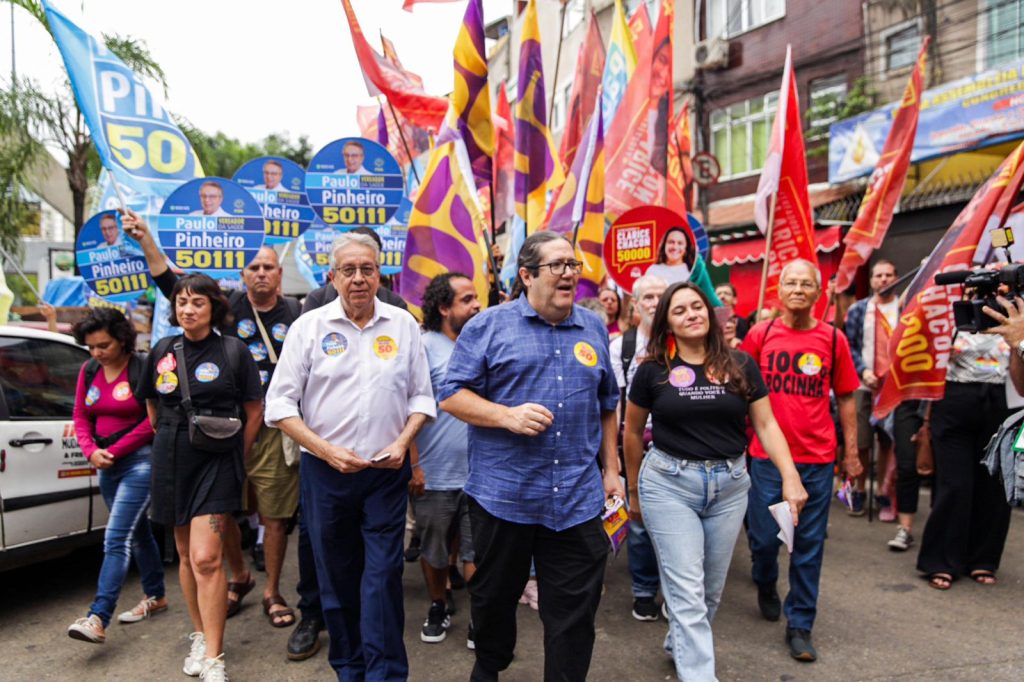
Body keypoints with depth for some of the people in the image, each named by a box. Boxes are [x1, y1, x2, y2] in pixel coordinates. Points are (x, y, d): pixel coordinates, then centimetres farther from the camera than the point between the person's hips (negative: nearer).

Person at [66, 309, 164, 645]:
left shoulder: (142, 370, -12)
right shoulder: (88, 371, 8)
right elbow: (81, 417, 11)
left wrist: (115, 451, -12)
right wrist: (91, 451, -5)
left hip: (140, 461, -7)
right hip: (108, 465, 7)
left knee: (116, 538, -12)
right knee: (137, 532, 18)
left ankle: (98, 619, -12)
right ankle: (155, 597, 32)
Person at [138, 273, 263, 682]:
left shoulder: (233, 351, -6)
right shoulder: (162, 352, 6)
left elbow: (254, 411, -1)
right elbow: (152, 406, 20)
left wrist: (238, 456, 4)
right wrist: (170, 442, 18)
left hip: (216, 461, -5)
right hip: (171, 462, 5)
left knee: (205, 558, -12)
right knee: (186, 555, 14)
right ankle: (201, 635, 31)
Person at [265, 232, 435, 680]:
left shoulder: (403, 324, 1)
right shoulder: (309, 326, -3)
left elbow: (421, 396, 7)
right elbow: (280, 403, -4)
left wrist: (403, 443, -9)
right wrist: (327, 450, -13)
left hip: (387, 472, 0)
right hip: (325, 472, 0)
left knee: (383, 577, 1)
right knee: (336, 577, 13)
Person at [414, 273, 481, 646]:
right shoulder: (424, 345, -9)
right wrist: (414, 465, -13)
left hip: (480, 473, 3)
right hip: (435, 474, -3)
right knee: (434, 551, 16)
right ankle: (437, 609, 37)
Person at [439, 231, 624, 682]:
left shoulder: (594, 329, 9)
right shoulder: (488, 326, -3)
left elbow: (606, 406, 16)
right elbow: (452, 395, -6)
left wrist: (610, 469, 13)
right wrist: (508, 415, -19)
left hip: (578, 498, 2)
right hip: (503, 493, -2)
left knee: (575, 611, 8)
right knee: (495, 595, 18)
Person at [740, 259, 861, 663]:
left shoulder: (833, 339, 0)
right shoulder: (760, 335, -1)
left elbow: (845, 399, 7)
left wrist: (852, 452, 5)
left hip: (817, 458, 1)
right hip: (766, 455, 0)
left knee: (809, 545, 8)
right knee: (763, 536, 9)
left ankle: (800, 625, 24)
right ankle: (766, 587, 41)